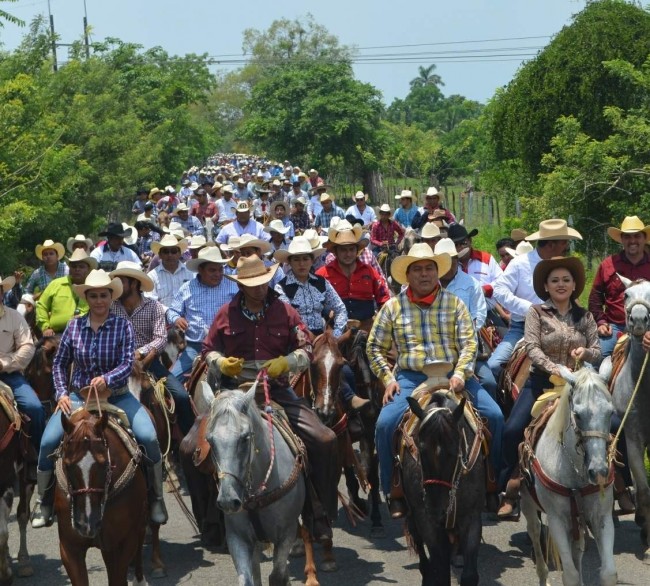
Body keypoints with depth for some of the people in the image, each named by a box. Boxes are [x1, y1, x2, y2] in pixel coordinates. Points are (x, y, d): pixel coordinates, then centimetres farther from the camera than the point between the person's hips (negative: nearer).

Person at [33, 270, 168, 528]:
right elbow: (60, 363, 8)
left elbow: (127, 364, -12)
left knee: (148, 437, -22)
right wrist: (62, 393, -4)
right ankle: (43, 503, 4)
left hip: (117, 396, -1)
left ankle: (157, 499, -3)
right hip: (78, 396, 2)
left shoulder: (123, 326, -5)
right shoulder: (74, 326, 1)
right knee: (48, 441, -16)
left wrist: (107, 379, -30)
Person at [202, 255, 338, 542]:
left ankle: (320, 518, 0)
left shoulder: (284, 312, 8)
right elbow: (209, 350, 14)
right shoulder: (226, 314, 8)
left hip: (277, 390, 1)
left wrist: (284, 363, -12)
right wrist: (221, 363, -8)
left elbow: (306, 350, 7)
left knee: (325, 441, -14)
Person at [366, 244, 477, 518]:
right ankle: (394, 492, -8)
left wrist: (460, 375, -12)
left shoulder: (454, 304, 10)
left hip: (451, 376, 0)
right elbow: (375, 347, 13)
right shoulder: (392, 307, 10)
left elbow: (468, 343, 4)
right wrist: (389, 379, -1)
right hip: (410, 378, 0)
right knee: (386, 422, -26)